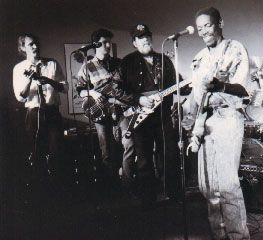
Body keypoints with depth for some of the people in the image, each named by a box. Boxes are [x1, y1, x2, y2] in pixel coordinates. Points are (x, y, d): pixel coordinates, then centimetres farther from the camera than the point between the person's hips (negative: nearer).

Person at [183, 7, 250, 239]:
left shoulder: (235, 49, -1)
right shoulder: (200, 57, 18)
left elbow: (241, 88, -12)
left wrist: (217, 85, -29)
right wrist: (191, 117, 10)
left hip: (228, 119, -6)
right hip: (205, 122, 7)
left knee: (226, 182, -15)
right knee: (207, 183, 7)